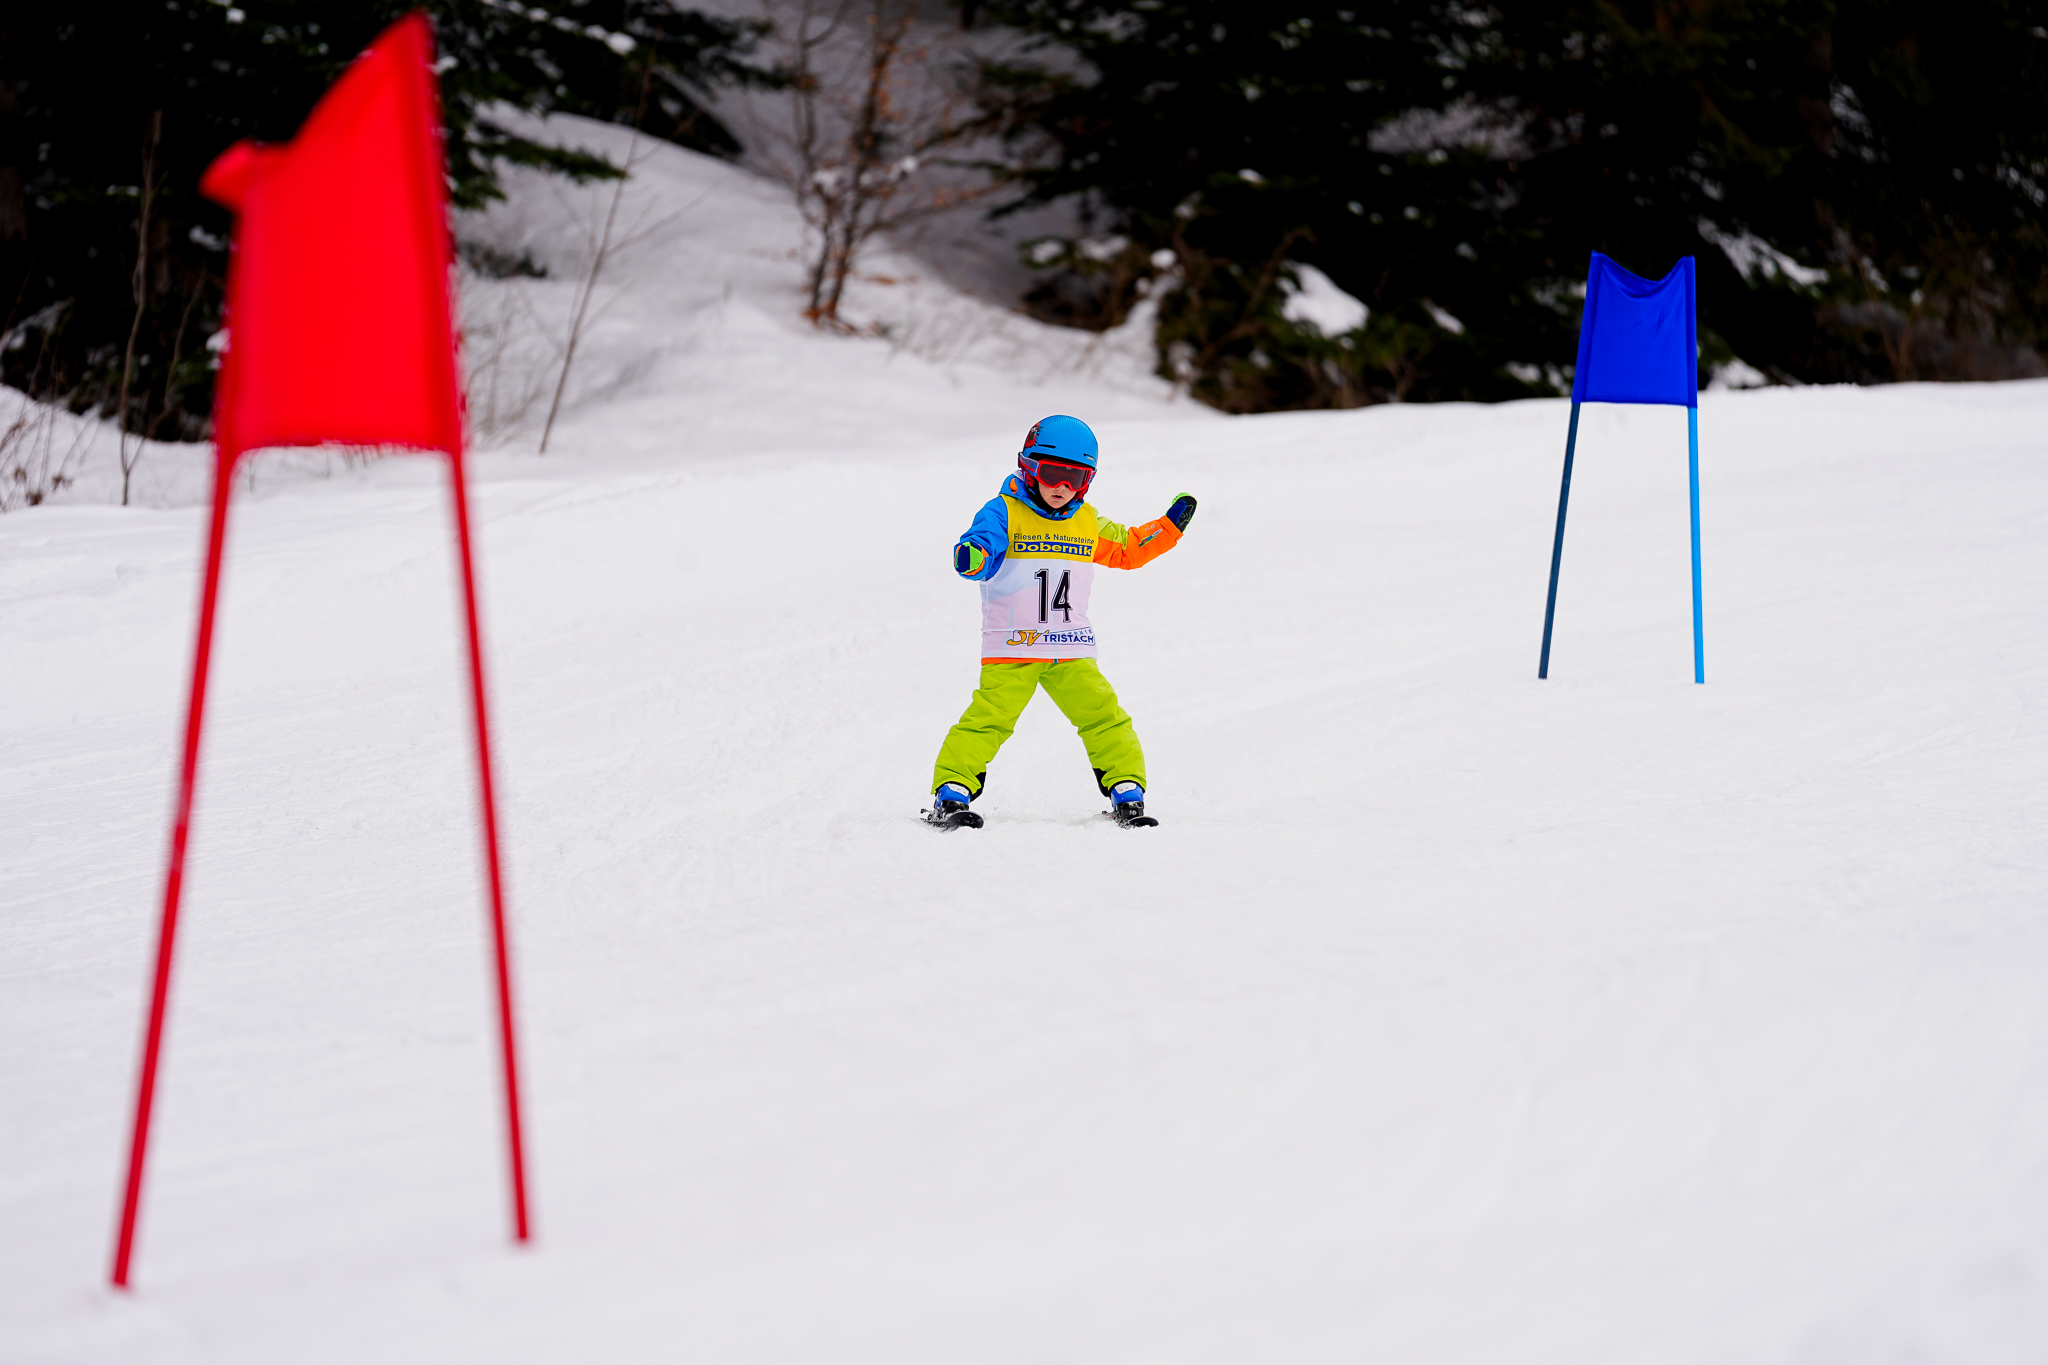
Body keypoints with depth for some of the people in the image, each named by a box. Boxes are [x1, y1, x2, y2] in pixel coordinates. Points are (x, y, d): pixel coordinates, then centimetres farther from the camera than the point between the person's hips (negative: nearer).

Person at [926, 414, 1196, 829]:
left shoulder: (1088, 523, 11)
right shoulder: (1004, 513, -6)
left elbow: (1127, 549, 27)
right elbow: (982, 546, -22)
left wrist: (1169, 527, 20)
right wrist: (972, 558, -45)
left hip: (1072, 652, 4)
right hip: (1011, 651, -4)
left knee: (1105, 717, -3)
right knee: (988, 719, -13)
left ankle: (1126, 792, 7)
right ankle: (950, 795, -8)